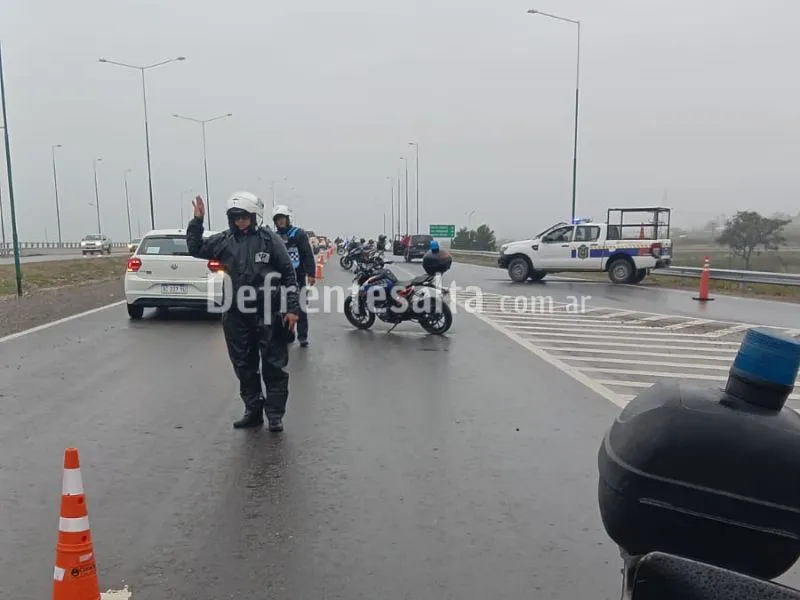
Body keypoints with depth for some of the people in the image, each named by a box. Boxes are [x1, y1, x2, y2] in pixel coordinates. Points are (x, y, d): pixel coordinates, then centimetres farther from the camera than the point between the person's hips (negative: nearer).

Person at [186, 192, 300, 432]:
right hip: (237, 315, 4)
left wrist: (292, 308, -7)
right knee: (244, 367, 13)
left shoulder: (269, 238, -3)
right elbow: (195, 249, 15)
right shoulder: (224, 240, 6)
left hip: (269, 314, -4)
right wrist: (197, 221, 1)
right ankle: (253, 411, 26)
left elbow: (288, 274, -3)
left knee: (274, 366, 3)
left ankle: (275, 414, 13)